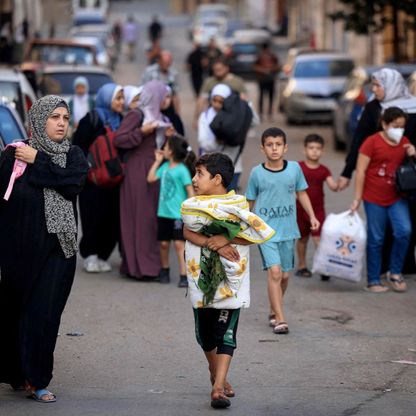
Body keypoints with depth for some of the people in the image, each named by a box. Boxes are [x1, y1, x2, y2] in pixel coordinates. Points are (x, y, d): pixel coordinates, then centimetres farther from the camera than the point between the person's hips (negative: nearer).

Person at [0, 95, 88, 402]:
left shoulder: (73, 155, 7)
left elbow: (74, 183, -12)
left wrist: (38, 161, -11)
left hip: (58, 247, 1)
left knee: (45, 313, -4)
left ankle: (37, 380, 0)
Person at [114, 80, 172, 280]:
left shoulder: (158, 117, 18)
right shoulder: (136, 115, -7)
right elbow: (118, 139, -15)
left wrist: (168, 136, 7)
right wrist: (142, 132, -20)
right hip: (138, 171, -8)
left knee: (153, 218, 6)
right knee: (140, 218, -9)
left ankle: (151, 263, 10)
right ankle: (139, 265, -8)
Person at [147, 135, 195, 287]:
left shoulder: (182, 170, -13)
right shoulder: (165, 166, 7)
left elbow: (190, 190, -12)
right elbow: (151, 178, 9)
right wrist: (157, 161, 8)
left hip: (178, 213, -7)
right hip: (164, 212, 7)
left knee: (179, 243, -8)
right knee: (164, 243, 14)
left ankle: (184, 275, -7)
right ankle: (164, 271, 30)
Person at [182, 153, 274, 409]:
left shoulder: (238, 205, -3)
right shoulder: (192, 206, 2)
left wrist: (226, 240, -19)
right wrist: (214, 244, -21)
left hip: (230, 280, -2)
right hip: (202, 278, 2)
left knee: (226, 333, -1)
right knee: (205, 330, 8)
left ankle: (218, 387, 0)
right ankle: (216, 373, 19)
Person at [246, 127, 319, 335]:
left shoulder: (294, 168, 0)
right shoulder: (257, 173, -5)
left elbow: (301, 193, 14)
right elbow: (251, 201, 7)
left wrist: (312, 216, 7)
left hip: (288, 230, 3)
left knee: (284, 275, 12)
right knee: (274, 271, -16)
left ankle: (273, 311, 34)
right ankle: (279, 318, -14)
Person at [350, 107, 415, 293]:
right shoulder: (372, 142, -9)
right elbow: (361, 171, -9)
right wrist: (357, 198, -12)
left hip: (397, 198, 4)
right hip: (375, 199, -4)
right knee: (376, 240, 3)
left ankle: (395, 273, 5)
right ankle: (373, 281, 13)